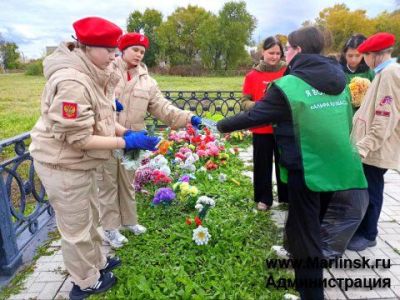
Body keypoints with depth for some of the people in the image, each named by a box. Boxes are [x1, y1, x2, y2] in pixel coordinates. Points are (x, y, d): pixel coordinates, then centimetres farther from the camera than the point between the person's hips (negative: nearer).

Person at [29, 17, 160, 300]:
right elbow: (79, 138, -28)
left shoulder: (93, 74, 3)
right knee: (77, 228, 9)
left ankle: (97, 262, 46)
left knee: (90, 217, 24)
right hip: (63, 164, -9)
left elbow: (101, 117, 10)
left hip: (80, 162, 9)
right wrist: (126, 142, -25)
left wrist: (126, 131, -5)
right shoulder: (72, 82, -28)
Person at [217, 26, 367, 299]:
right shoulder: (339, 80, 6)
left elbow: (254, 115, -8)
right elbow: (346, 121, 15)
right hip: (336, 166, 8)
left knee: (304, 233, 8)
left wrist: (223, 125, 7)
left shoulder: (288, 86, -15)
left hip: (306, 169, -8)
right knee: (312, 226, 27)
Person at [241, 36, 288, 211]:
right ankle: (264, 199, 23)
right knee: (262, 164, 8)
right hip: (261, 129, 0)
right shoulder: (252, 75, 0)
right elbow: (245, 102, 1)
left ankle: (287, 197, 28)